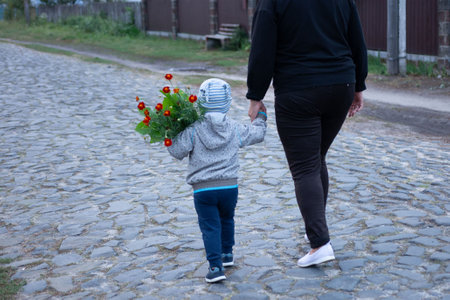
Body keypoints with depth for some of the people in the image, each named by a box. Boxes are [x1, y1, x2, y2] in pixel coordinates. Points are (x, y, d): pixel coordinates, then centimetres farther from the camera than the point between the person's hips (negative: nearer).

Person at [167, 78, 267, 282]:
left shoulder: (193, 130, -7)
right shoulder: (235, 129, 5)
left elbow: (177, 152, -10)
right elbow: (257, 135, 20)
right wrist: (260, 118, 39)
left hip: (203, 189, -3)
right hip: (229, 186, 3)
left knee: (210, 226, 0)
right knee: (226, 220, 25)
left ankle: (215, 266, -7)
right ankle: (227, 253, 38)